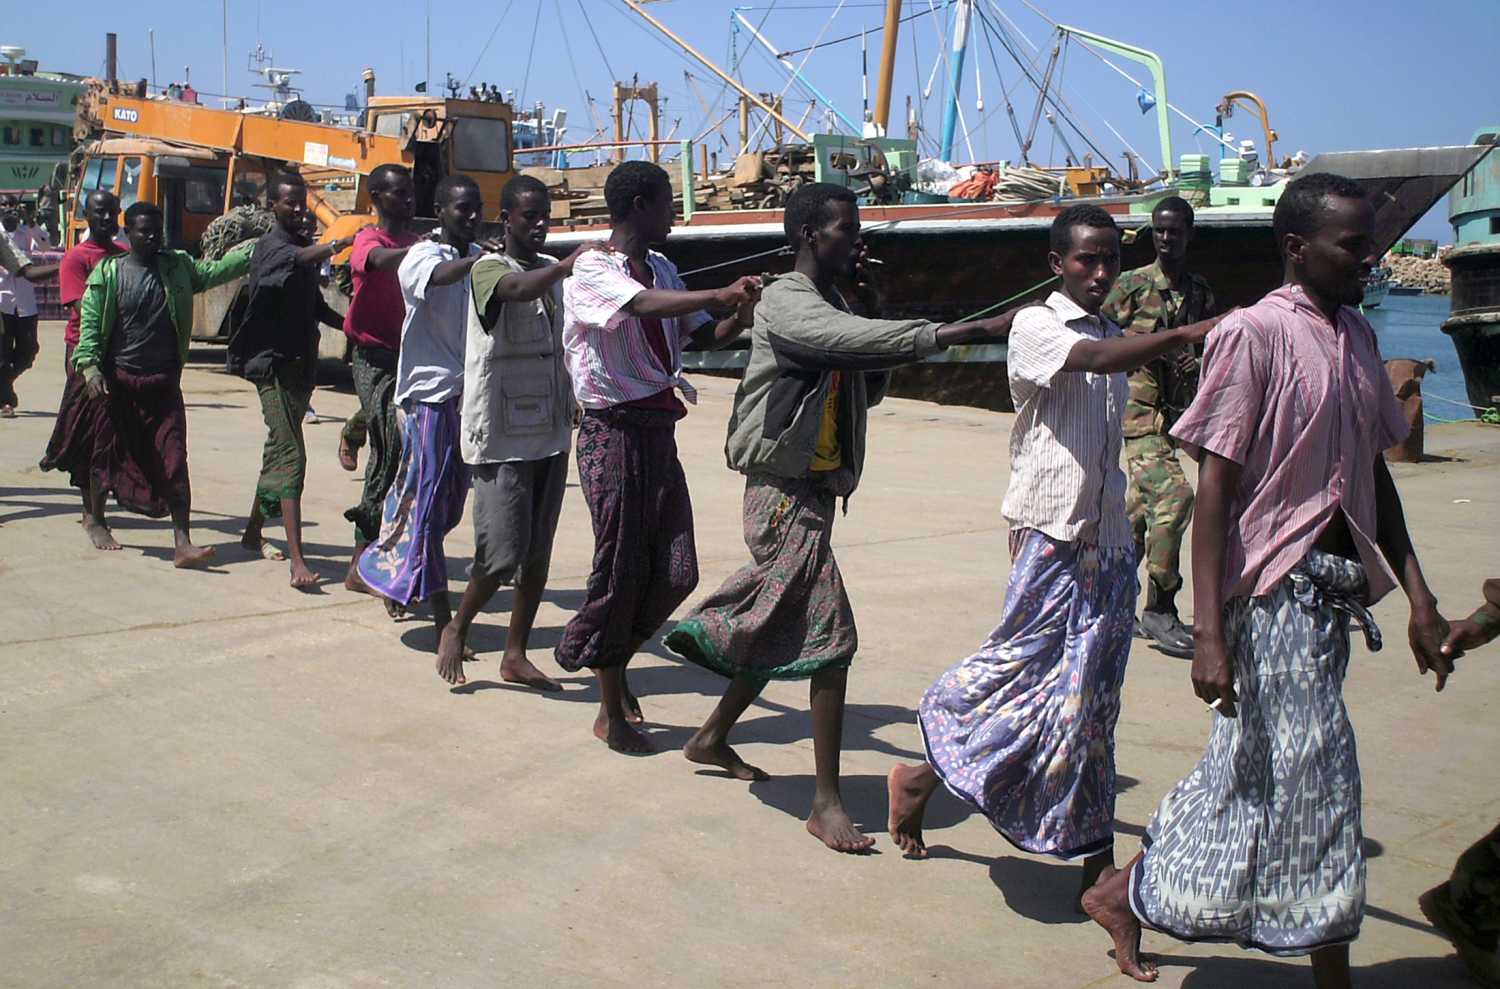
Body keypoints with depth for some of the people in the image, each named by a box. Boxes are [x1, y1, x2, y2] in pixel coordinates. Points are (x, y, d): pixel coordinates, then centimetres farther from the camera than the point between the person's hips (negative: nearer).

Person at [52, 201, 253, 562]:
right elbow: (90, 323, -5)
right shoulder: (107, 273, -2)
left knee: (173, 458, -8)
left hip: (163, 382, 1)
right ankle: (94, 519, 37)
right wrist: (89, 366, -17)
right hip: (116, 380, -1)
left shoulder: (178, 266, 7)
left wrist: (251, 250, -8)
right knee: (107, 452, 11)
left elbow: (214, 272, 3)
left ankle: (182, 543, -11)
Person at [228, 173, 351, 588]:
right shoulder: (271, 246, -11)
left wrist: (349, 325, 7)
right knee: (290, 455, -16)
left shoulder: (302, 245, 16)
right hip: (275, 363, -9)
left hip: (302, 362, 9)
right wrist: (340, 244, -54)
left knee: (279, 449, 19)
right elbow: (300, 258, -35)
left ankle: (254, 531, 35)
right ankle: (297, 560, -23)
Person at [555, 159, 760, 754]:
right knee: (621, 566, -1)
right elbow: (644, 305, -30)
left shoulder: (661, 269, 14)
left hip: (659, 430, 7)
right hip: (614, 431, -7)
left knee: (677, 572, 4)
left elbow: (702, 335, 14)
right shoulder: (592, 271, -10)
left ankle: (612, 659, 30)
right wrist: (721, 295, -39)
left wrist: (742, 316, -6)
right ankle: (612, 713, 13)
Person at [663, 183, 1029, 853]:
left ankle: (712, 739, 36)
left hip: (814, 488, 10)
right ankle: (827, 803, -8)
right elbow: (856, 341, -32)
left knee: (781, 627, 17)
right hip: (784, 489, -10)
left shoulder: (830, 307, 17)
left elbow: (869, 390, 18)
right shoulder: (786, 302, -13)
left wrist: (872, 305, 6)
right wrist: (968, 331, -38)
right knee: (829, 636, -13)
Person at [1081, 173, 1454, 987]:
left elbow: (1373, 473, 17)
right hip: (1274, 590, -8)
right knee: (1315, 785, 0)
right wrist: (1209, 632, -21)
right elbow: (1215, 485, -16)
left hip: (1331, 588, 8)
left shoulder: (1357, 336, 12)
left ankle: (1126, 894, 28)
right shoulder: (1255, 333, -13)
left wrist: (1419, 598, 13)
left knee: (1253, 771, 14)